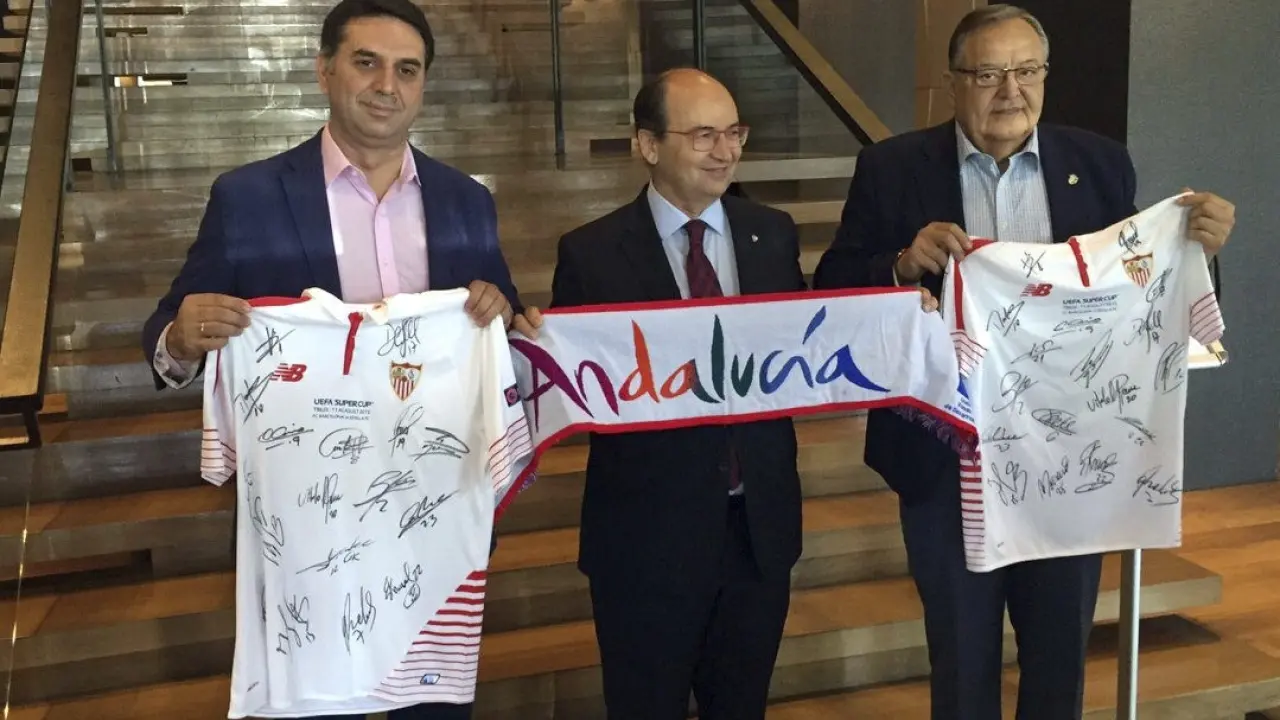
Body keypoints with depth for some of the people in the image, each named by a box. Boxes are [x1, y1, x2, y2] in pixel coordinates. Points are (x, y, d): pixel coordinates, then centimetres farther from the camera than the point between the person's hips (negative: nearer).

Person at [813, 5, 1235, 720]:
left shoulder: (1101, 163, 1)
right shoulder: (894, 169, -5)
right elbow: (834, 293, -7)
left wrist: (1196, 245, -16)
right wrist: (905, 266, -25)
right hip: (948, 462, -1)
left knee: (1063, 652, 20)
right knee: (961, 660, 18)